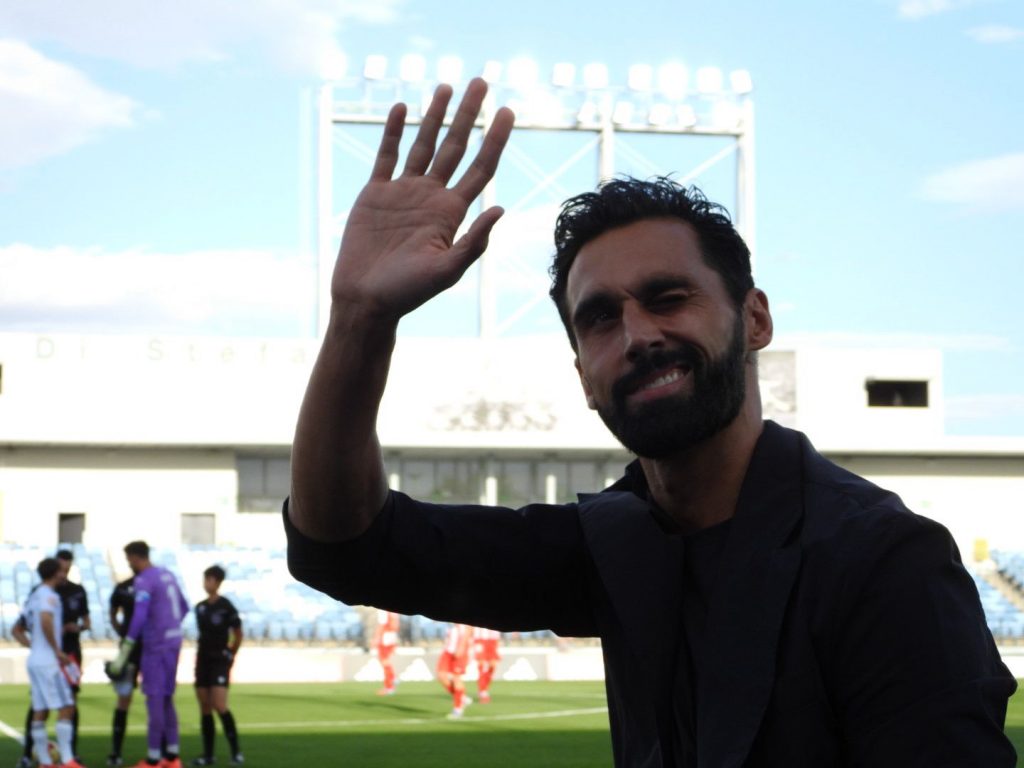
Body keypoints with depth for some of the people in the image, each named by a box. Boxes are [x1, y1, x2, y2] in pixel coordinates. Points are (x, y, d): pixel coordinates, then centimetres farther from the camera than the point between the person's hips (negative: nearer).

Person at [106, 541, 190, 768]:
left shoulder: (144, 580, -13)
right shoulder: (167, 574, 13)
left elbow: (139, 617, -21)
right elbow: (184, 607, 20)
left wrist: (124, 653, -18)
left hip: (155, 646, -8)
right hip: (174, 643, 8)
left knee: (155, 699, -4)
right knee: (166, 698, 14)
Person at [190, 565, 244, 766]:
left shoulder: (226, 606, -7)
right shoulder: (200, 607, 9)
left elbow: (238, 635, 0)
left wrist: (230, 656, 5)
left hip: (220, 660, -6)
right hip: (203, 659, 6)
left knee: (219, 706, -16)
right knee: (205, 708, 4)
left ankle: (236, 752, -10)